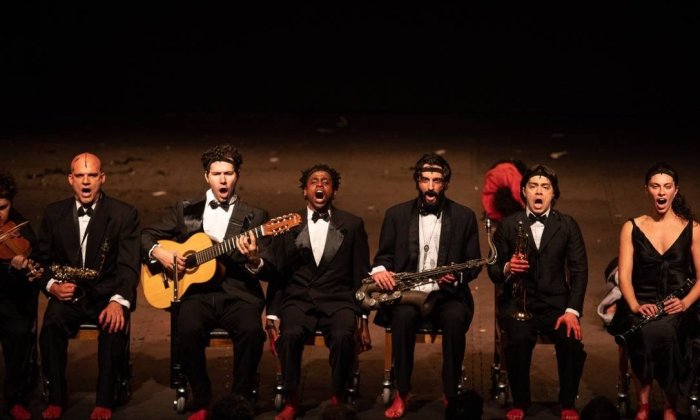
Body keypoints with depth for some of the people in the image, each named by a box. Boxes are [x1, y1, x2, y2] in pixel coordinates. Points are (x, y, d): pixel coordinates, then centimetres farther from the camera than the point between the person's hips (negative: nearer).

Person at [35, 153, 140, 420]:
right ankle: (56, 398, -17)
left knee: (115, 326, -34)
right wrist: (52, 285, -11)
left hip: (107, 294, -1)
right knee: (52, 323, -32)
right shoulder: (54, 214, 8)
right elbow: (42, 261, 12)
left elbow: (129, 265, -10)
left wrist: (118, 301, -27)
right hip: (68, 293, 2)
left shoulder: (124, 214, -1)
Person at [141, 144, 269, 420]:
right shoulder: (185, 210, 16)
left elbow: (268, 273, 5)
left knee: (252, 330, -33)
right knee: (188, 330, -33)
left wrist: (254, 260, -18)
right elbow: (147, 236, 21)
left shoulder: (255, 217, 10)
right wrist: (158, 252, -2)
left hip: (237, 295, -1)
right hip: (198, 293, 1)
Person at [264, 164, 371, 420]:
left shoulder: (352, 225, 10)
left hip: (338, 301, 0)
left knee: (343, 336, -33)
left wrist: (364, 322, 3)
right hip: (298, 300, 1)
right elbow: (277, 275, 11)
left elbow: (361, 275, 9)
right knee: (290, 334, -33)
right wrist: (271, 318, 1)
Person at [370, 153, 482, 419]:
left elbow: (474, 263, 6)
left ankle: (451, 395, -22)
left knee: (455, 319, -35)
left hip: (447, 294, 0)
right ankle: (401, 394, -23)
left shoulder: (464, 217, 6)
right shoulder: (396, 214, 8)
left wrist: (457, 276, -16)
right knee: (404, 316, -35)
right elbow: (384, 254, 11)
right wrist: (380, 269, -14)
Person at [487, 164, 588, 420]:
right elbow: (493, 270, 8)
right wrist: (507, 269, -18)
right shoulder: (508, 225, 8)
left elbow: (579, 270, 2)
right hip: (517, 303, -1)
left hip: (555, 303, 1)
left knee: (572, 341, -29)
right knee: (519, 339, -33)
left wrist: (572, 311, -13)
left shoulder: (567, 225, 8)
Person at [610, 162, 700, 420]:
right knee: (647, 331, -35)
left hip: (676, 307, 0)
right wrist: (636, 306, -16)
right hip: (641, 305, 0)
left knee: (664, 330, -34)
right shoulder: (632, 228, 12)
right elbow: (624, 275, 3)